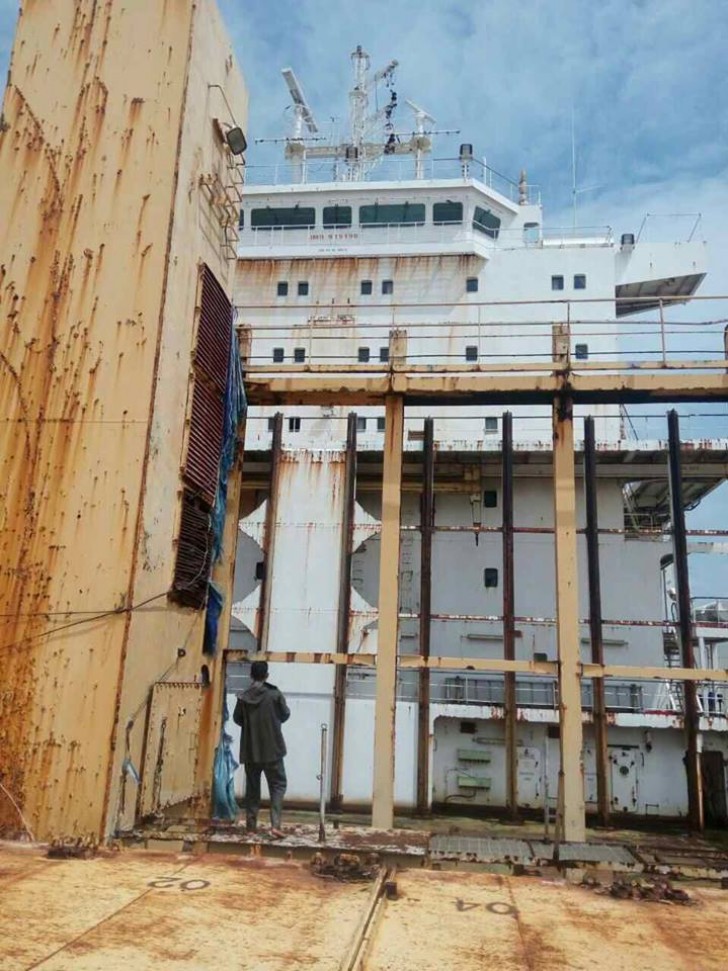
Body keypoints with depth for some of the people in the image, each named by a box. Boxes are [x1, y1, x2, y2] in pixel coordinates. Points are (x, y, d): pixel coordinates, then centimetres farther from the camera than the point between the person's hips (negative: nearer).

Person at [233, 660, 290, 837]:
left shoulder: (243, 697, -5)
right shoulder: (275, 694, -10)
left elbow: (237, 719, 7)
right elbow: (285, 716, 1)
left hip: (250, 750, 2)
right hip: (272, 749, -2)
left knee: (252, 787, 13)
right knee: (278, 785, 6)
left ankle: (251, 825, 15)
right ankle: (275, 824, -7)